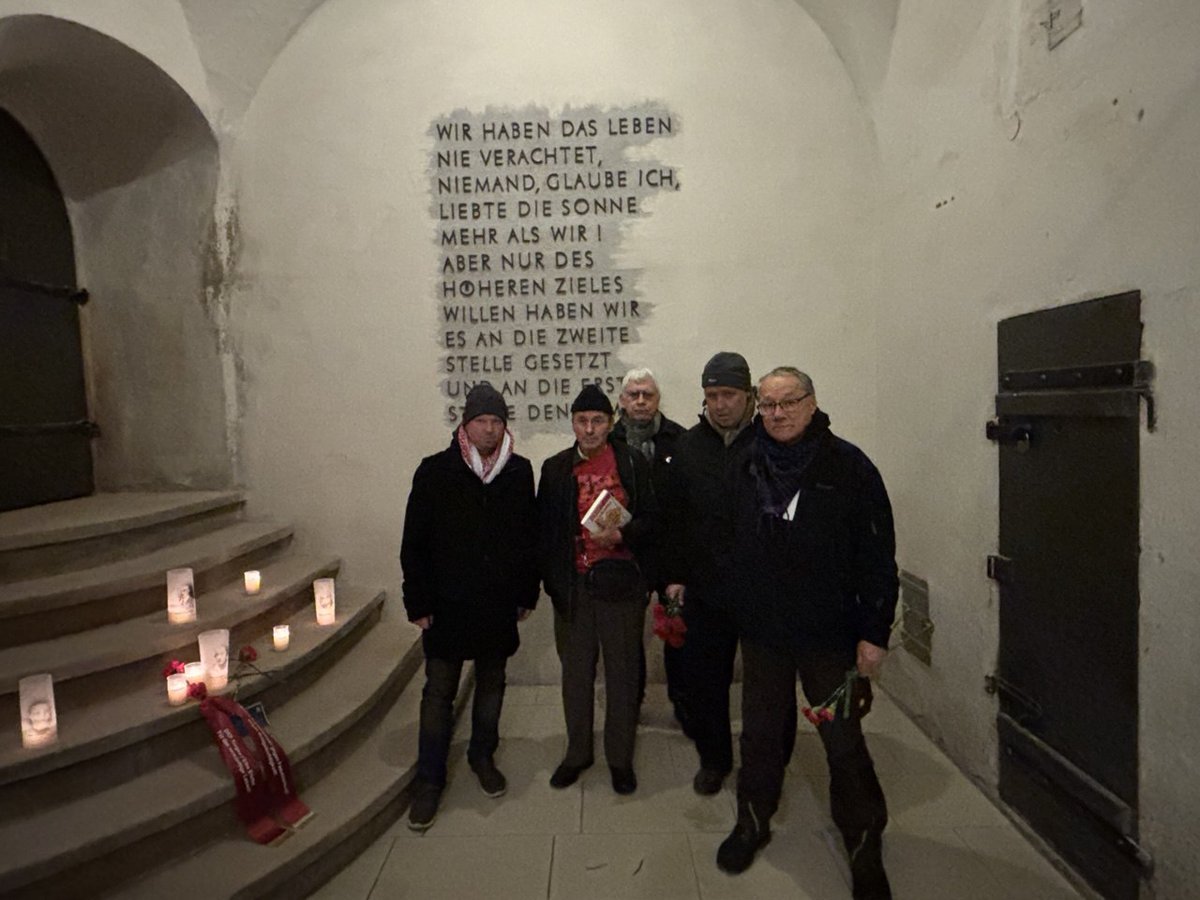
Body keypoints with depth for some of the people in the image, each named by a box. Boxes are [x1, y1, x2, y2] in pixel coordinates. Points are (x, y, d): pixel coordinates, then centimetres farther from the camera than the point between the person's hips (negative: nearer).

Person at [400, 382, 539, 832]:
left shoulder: (520, 471, 0)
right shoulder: (435, 471, -5)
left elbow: (530, 536, 5)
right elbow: (414, 542, -4)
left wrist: (526, 593, 4)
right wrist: (418, 603, -7)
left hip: (498, 604, 2)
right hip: (448, 604, -2)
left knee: (492, 683, 16)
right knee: (439, 691, 5)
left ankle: (482, 756, 37)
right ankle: (429, 779, 21)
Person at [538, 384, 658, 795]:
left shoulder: (633, 463, -2)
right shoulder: (555, 468, 5)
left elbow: (652, 515, 0)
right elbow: (545, 527, 7)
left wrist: (622, 535, -18)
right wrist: (550, 579, 1)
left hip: (620, 582, -2)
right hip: (572, 586, 2)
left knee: (622, 673, 10)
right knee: (575, 672, 14)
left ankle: (620, 757, 28)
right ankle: (577, 752, 33)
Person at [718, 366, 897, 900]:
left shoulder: (848, 466, -11)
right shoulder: (746, 468, 0)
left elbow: (878, 555, -11)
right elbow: (733, 545, 5)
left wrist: (875, 632, -11)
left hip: (831, 635, -3)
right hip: (761, 631, 4)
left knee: (844, 743, 8)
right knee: (759, 734, 18)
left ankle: (864, 849, 30)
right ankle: (753, 823, 40)